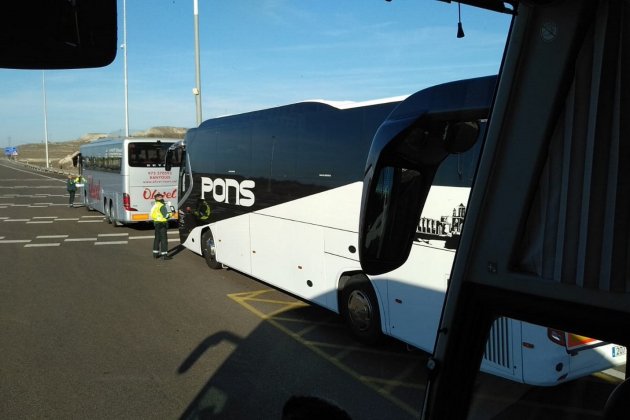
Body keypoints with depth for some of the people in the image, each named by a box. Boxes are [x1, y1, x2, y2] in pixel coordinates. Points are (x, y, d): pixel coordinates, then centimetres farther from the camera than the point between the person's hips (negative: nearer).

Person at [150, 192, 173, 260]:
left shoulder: (154, 206, 13)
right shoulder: (162, 206, -16)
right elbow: (166, 216, -19)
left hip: (156, 223, 9)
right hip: (162, 224, -9)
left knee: (157, 238, 16)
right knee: (163, 239, -7)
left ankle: (155, 253, 23)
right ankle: (164, 255, -7)